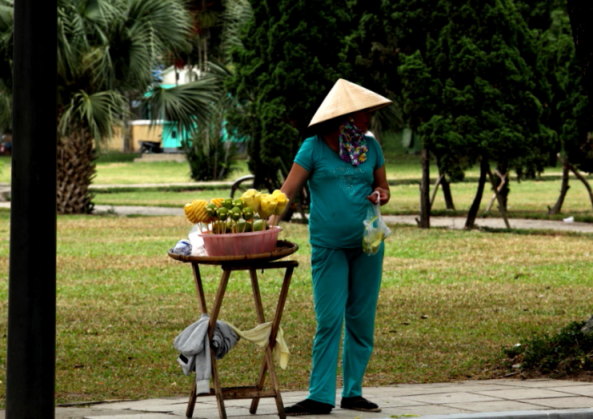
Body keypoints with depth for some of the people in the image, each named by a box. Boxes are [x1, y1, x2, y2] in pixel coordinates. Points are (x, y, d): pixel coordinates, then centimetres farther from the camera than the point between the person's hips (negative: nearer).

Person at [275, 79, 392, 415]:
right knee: (329, 320, -7)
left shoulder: (371, 147, 9)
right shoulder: (314, 148, -4)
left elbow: (383, 188, 17)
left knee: (362, 320, 6)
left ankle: (354, 392, 15)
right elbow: (288, 191, -10)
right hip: (329, 245, -4)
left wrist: (380, 196, -7)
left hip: (367, 245, 4)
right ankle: (320, 397, -5)